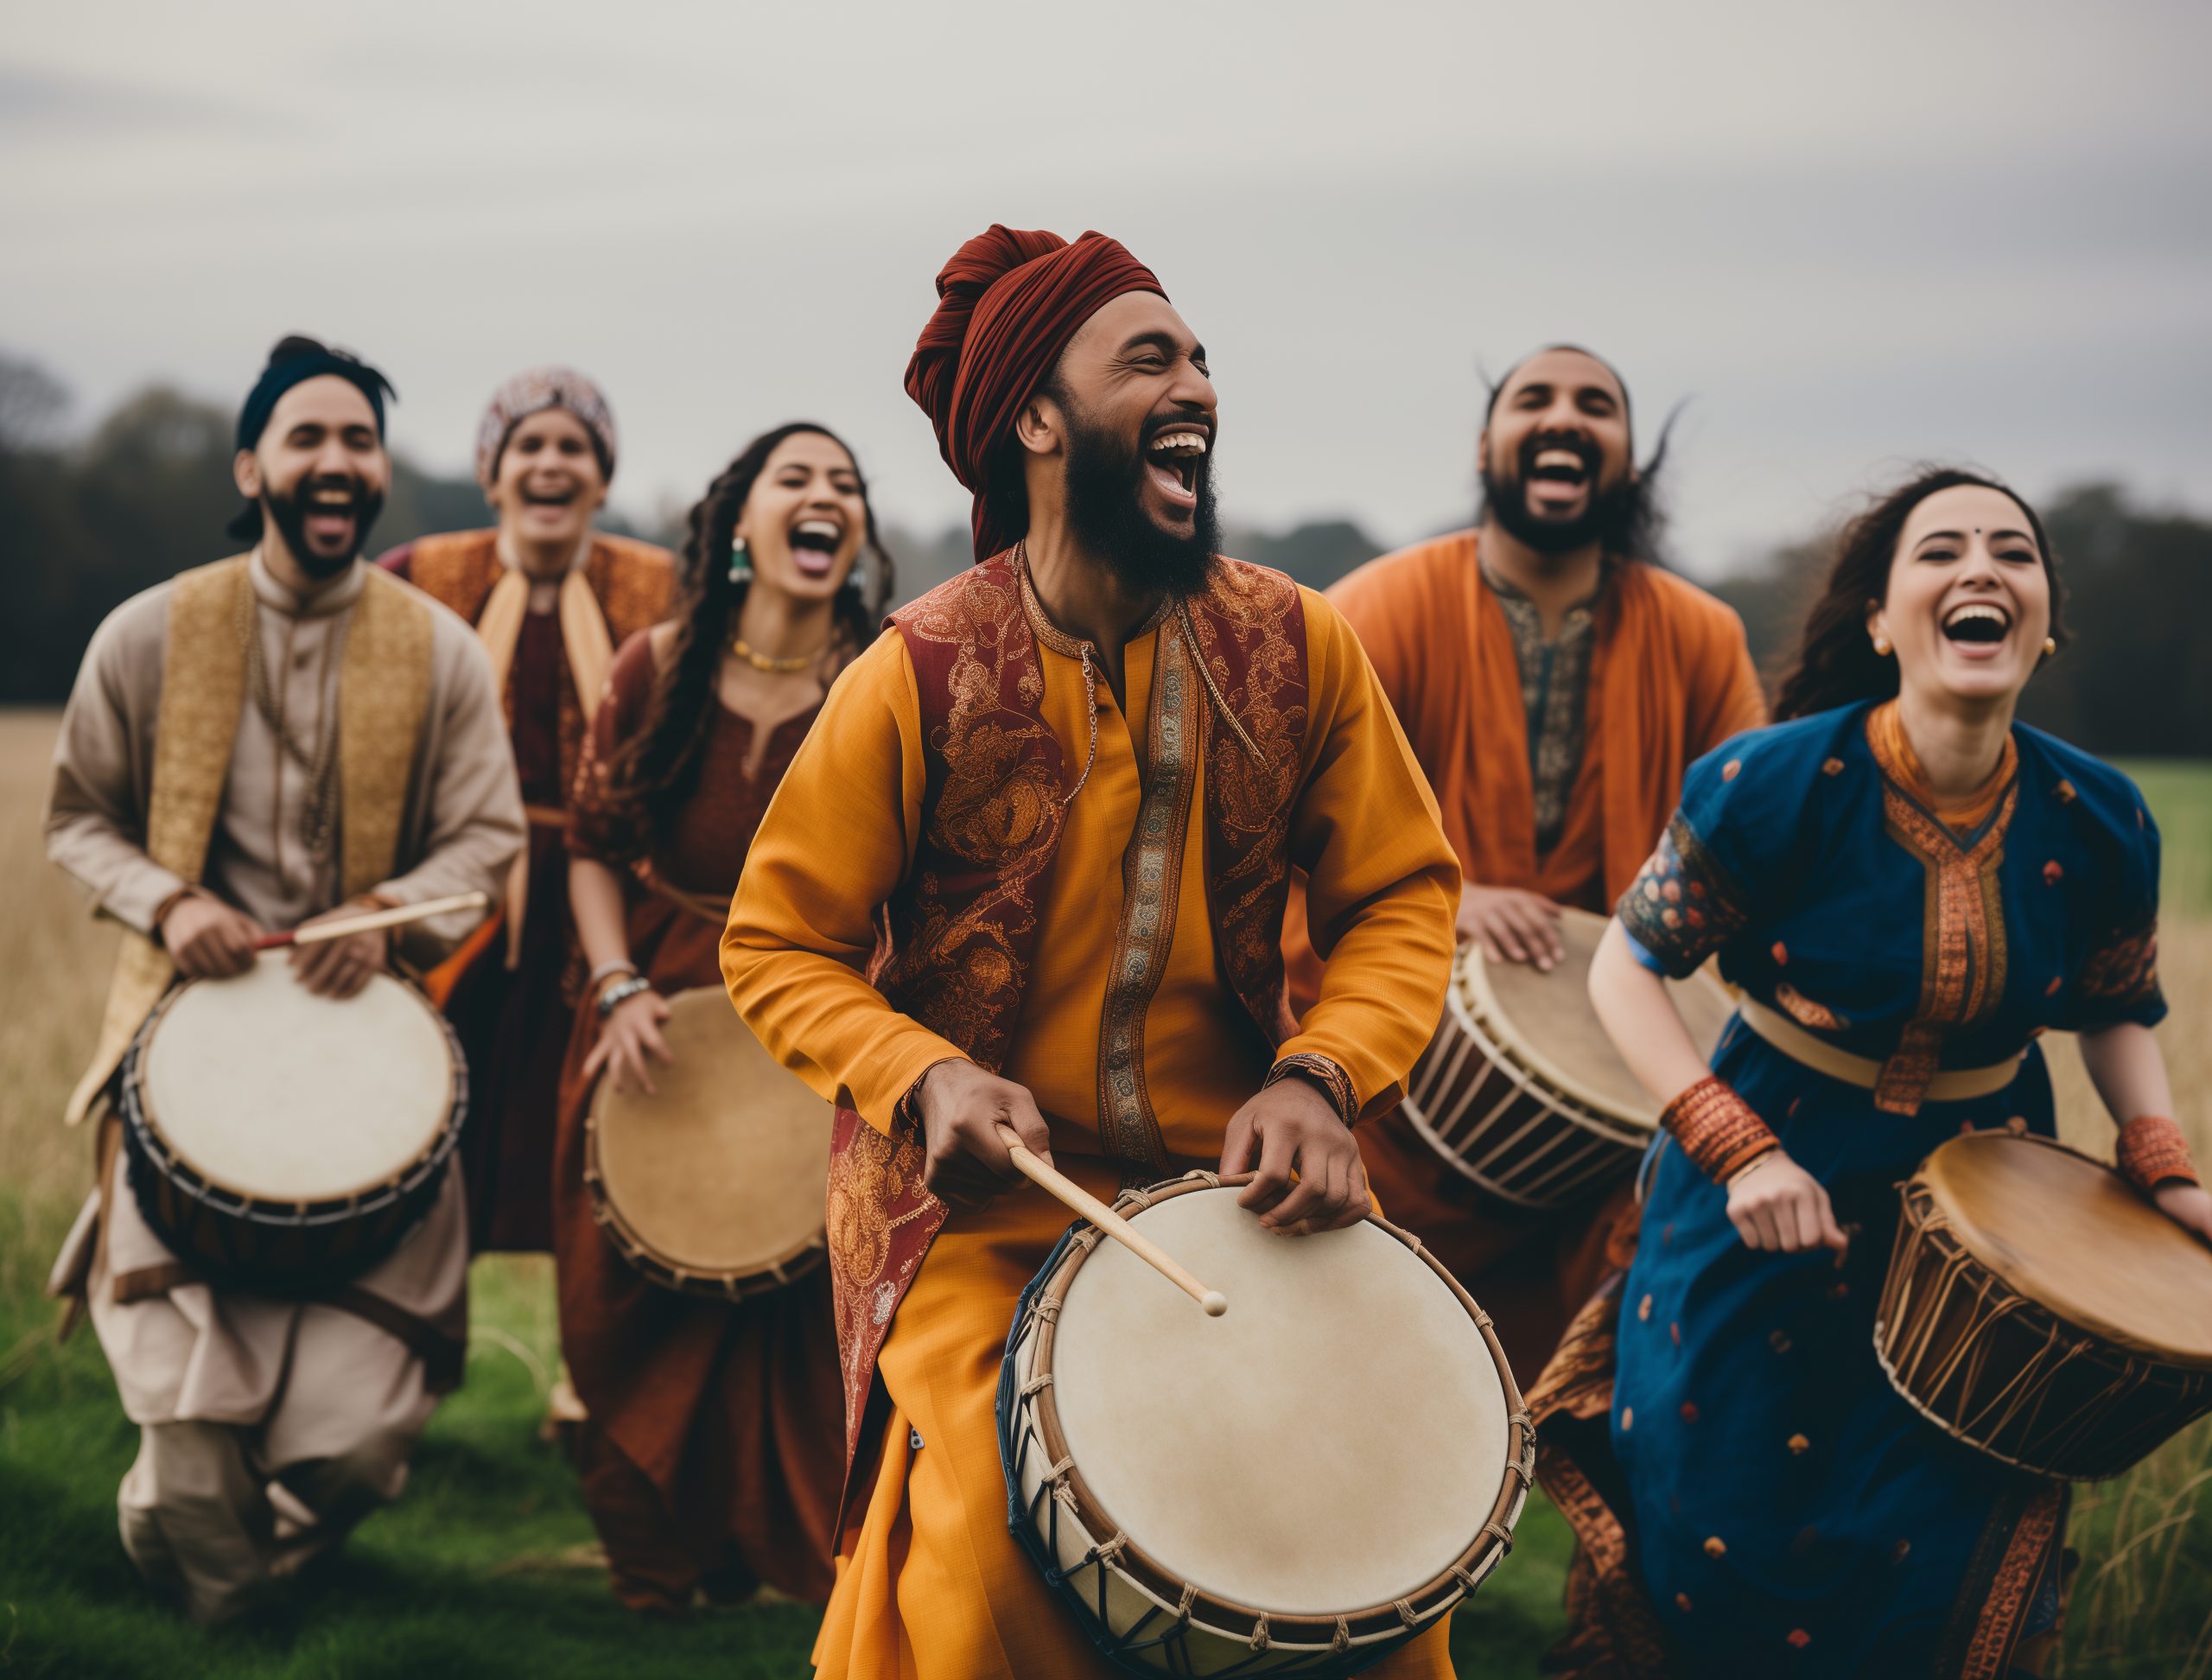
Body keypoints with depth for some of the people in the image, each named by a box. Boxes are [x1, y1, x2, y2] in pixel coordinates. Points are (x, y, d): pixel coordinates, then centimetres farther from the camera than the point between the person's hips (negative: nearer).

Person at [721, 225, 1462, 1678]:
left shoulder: (1296, 648, -2)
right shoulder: (918, 678, -11)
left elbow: (1403, 898, 4)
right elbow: (779, 945, -3)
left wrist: (1321, 1075, -14)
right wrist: (924, 1073, -20)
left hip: (1233, 1180, 3)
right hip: (983, 1191, -3)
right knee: (991, 1547, -22)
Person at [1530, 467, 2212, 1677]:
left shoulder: (2099, 826, -9)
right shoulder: (1775, 785, -19)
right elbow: (1626, 968, -9)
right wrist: (1738, 1152, -19)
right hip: (1771, 1206, -2)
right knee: (1718, 1553, 8)